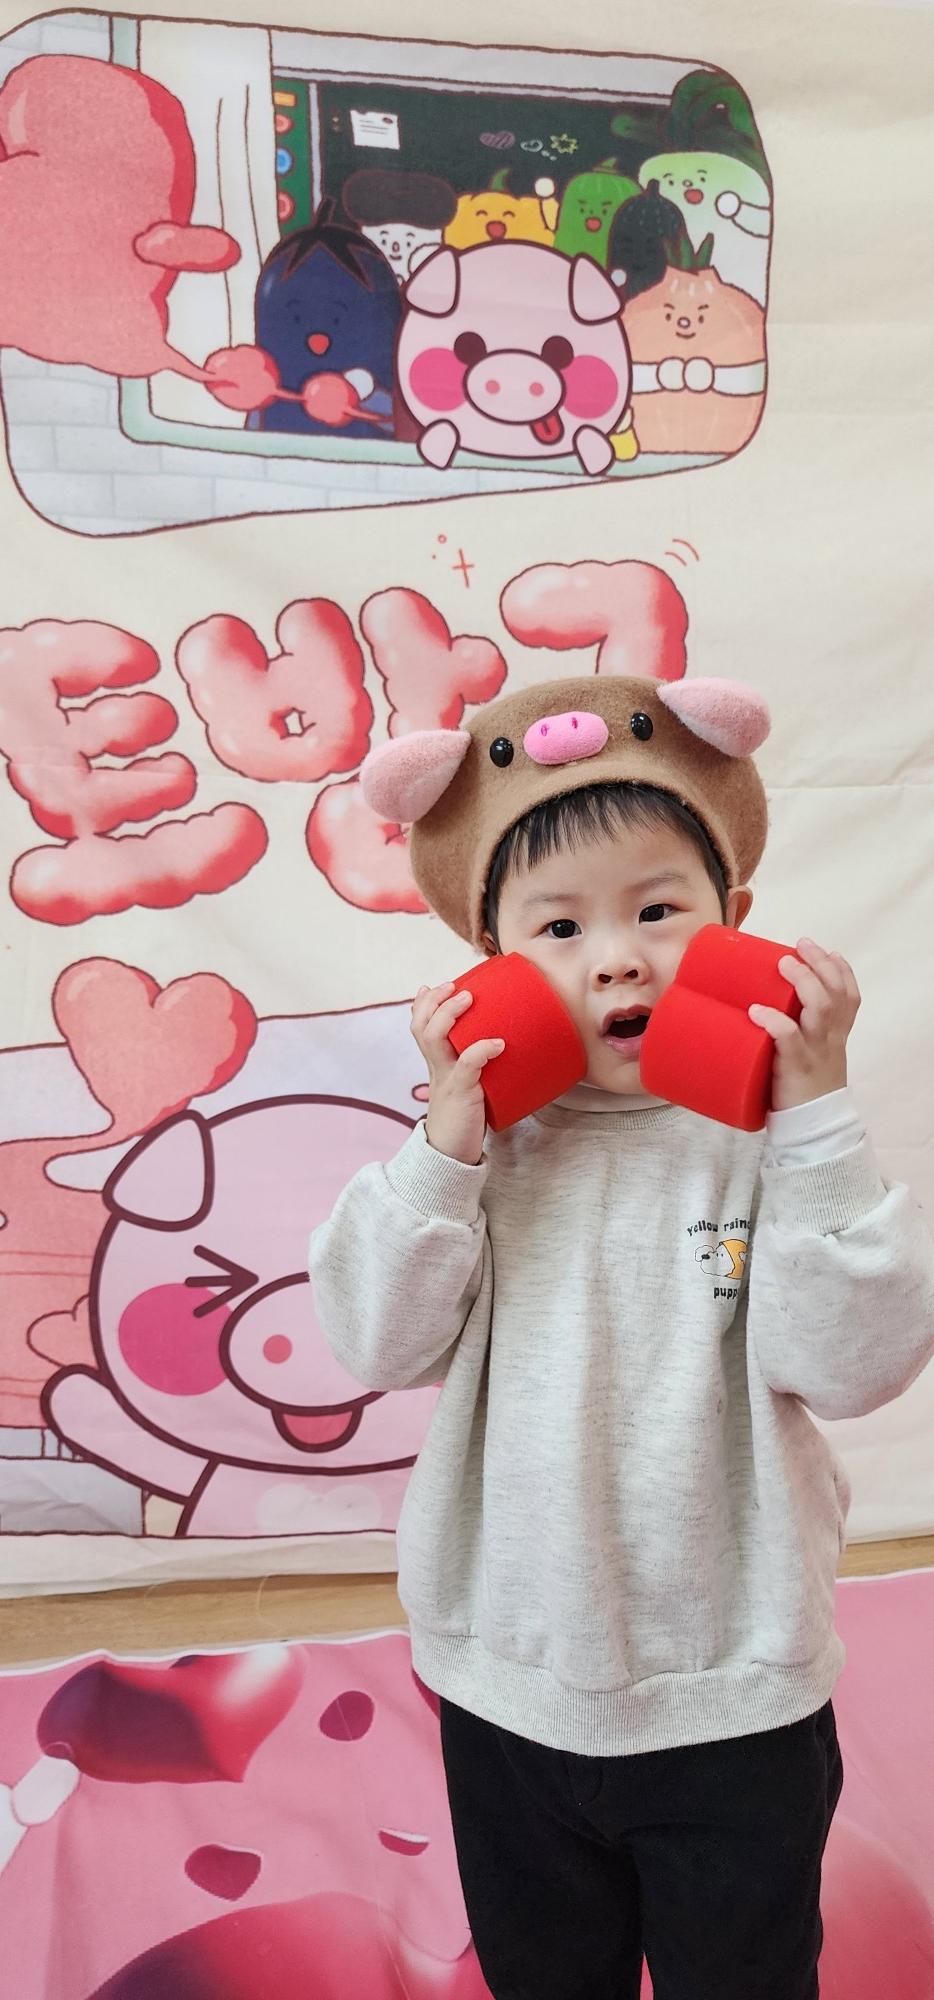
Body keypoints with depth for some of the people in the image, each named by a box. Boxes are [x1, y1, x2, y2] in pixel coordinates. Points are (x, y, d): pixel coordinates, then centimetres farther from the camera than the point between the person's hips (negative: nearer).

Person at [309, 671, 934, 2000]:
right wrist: (446, 1143, -22)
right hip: (510, 1691, 2)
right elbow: (380, 1346, -12)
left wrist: (817, 1115, -27)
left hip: (736, 1705, -1)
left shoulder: (771, 1132, -13)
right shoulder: (484, 1141, -8)